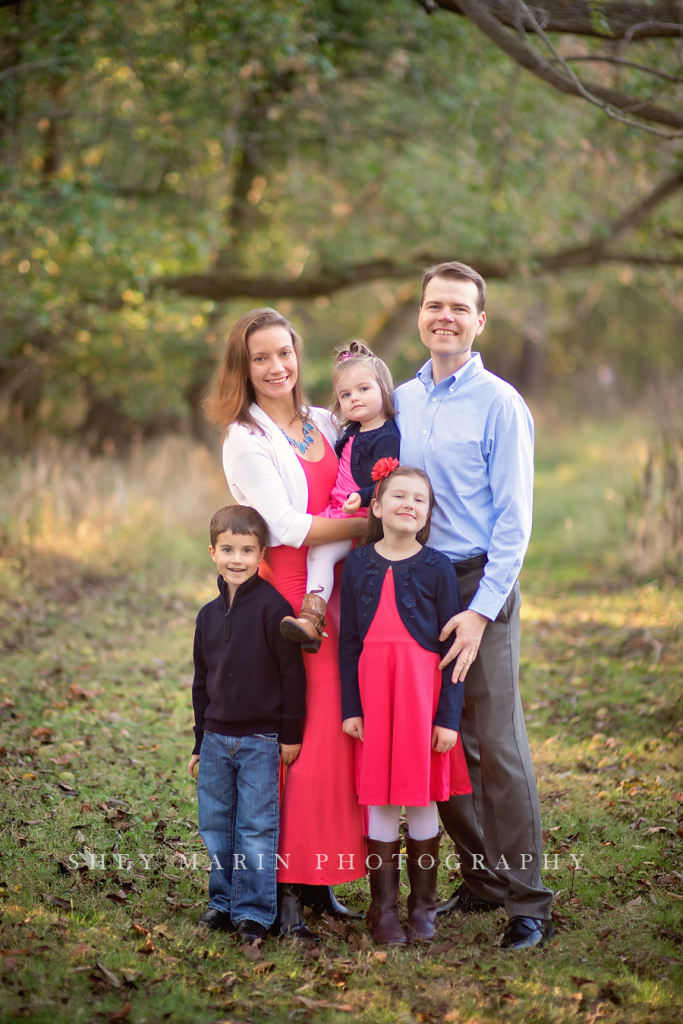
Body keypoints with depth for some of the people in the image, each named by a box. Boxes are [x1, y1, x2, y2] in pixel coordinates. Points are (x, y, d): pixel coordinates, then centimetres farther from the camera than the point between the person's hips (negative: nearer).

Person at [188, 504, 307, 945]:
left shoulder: (273, 607, -10)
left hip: (261, 740, -6)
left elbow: (292, 673, -8)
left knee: (256, 828, -2)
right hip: (217, 738, 6)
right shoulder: (209, 615, 9)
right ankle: (224, 902, 23)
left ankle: (254, 912, 6)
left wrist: (291, 734, -8)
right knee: (216, 827, 11)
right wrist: (200, 742, 18)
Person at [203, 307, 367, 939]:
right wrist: (370, 524, -10)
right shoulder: (246, 440, -4)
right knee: (292, 736, -8)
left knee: (335, 731, 4)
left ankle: (319, 878, 13)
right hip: (284, 595, -6)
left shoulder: (325, 425, 14)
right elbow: (288, 527, -11)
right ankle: (283, 886, -1)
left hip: (334, 589, 6)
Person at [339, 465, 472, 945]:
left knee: (423, 799, 5)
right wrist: (350, 706, 3)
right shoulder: (359, 564, 5)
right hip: (374, 690, 2)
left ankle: (423, 905, 19)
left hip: (424, 689, -1)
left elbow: (453, 645, -2)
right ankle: (384, 909, 14)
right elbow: (349, 640, 8)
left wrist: (448, 716, -6)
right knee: (380, 802, 4)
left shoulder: (438, 567, -1)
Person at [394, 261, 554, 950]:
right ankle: (481, 878, 21)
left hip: (479, 584, -5)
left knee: (497, 744, -7)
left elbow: (513, 521, -8)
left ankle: (526, 902, -1)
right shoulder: (399, 402, 11)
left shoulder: (499, 405, -5)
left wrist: (481, 610, -15)